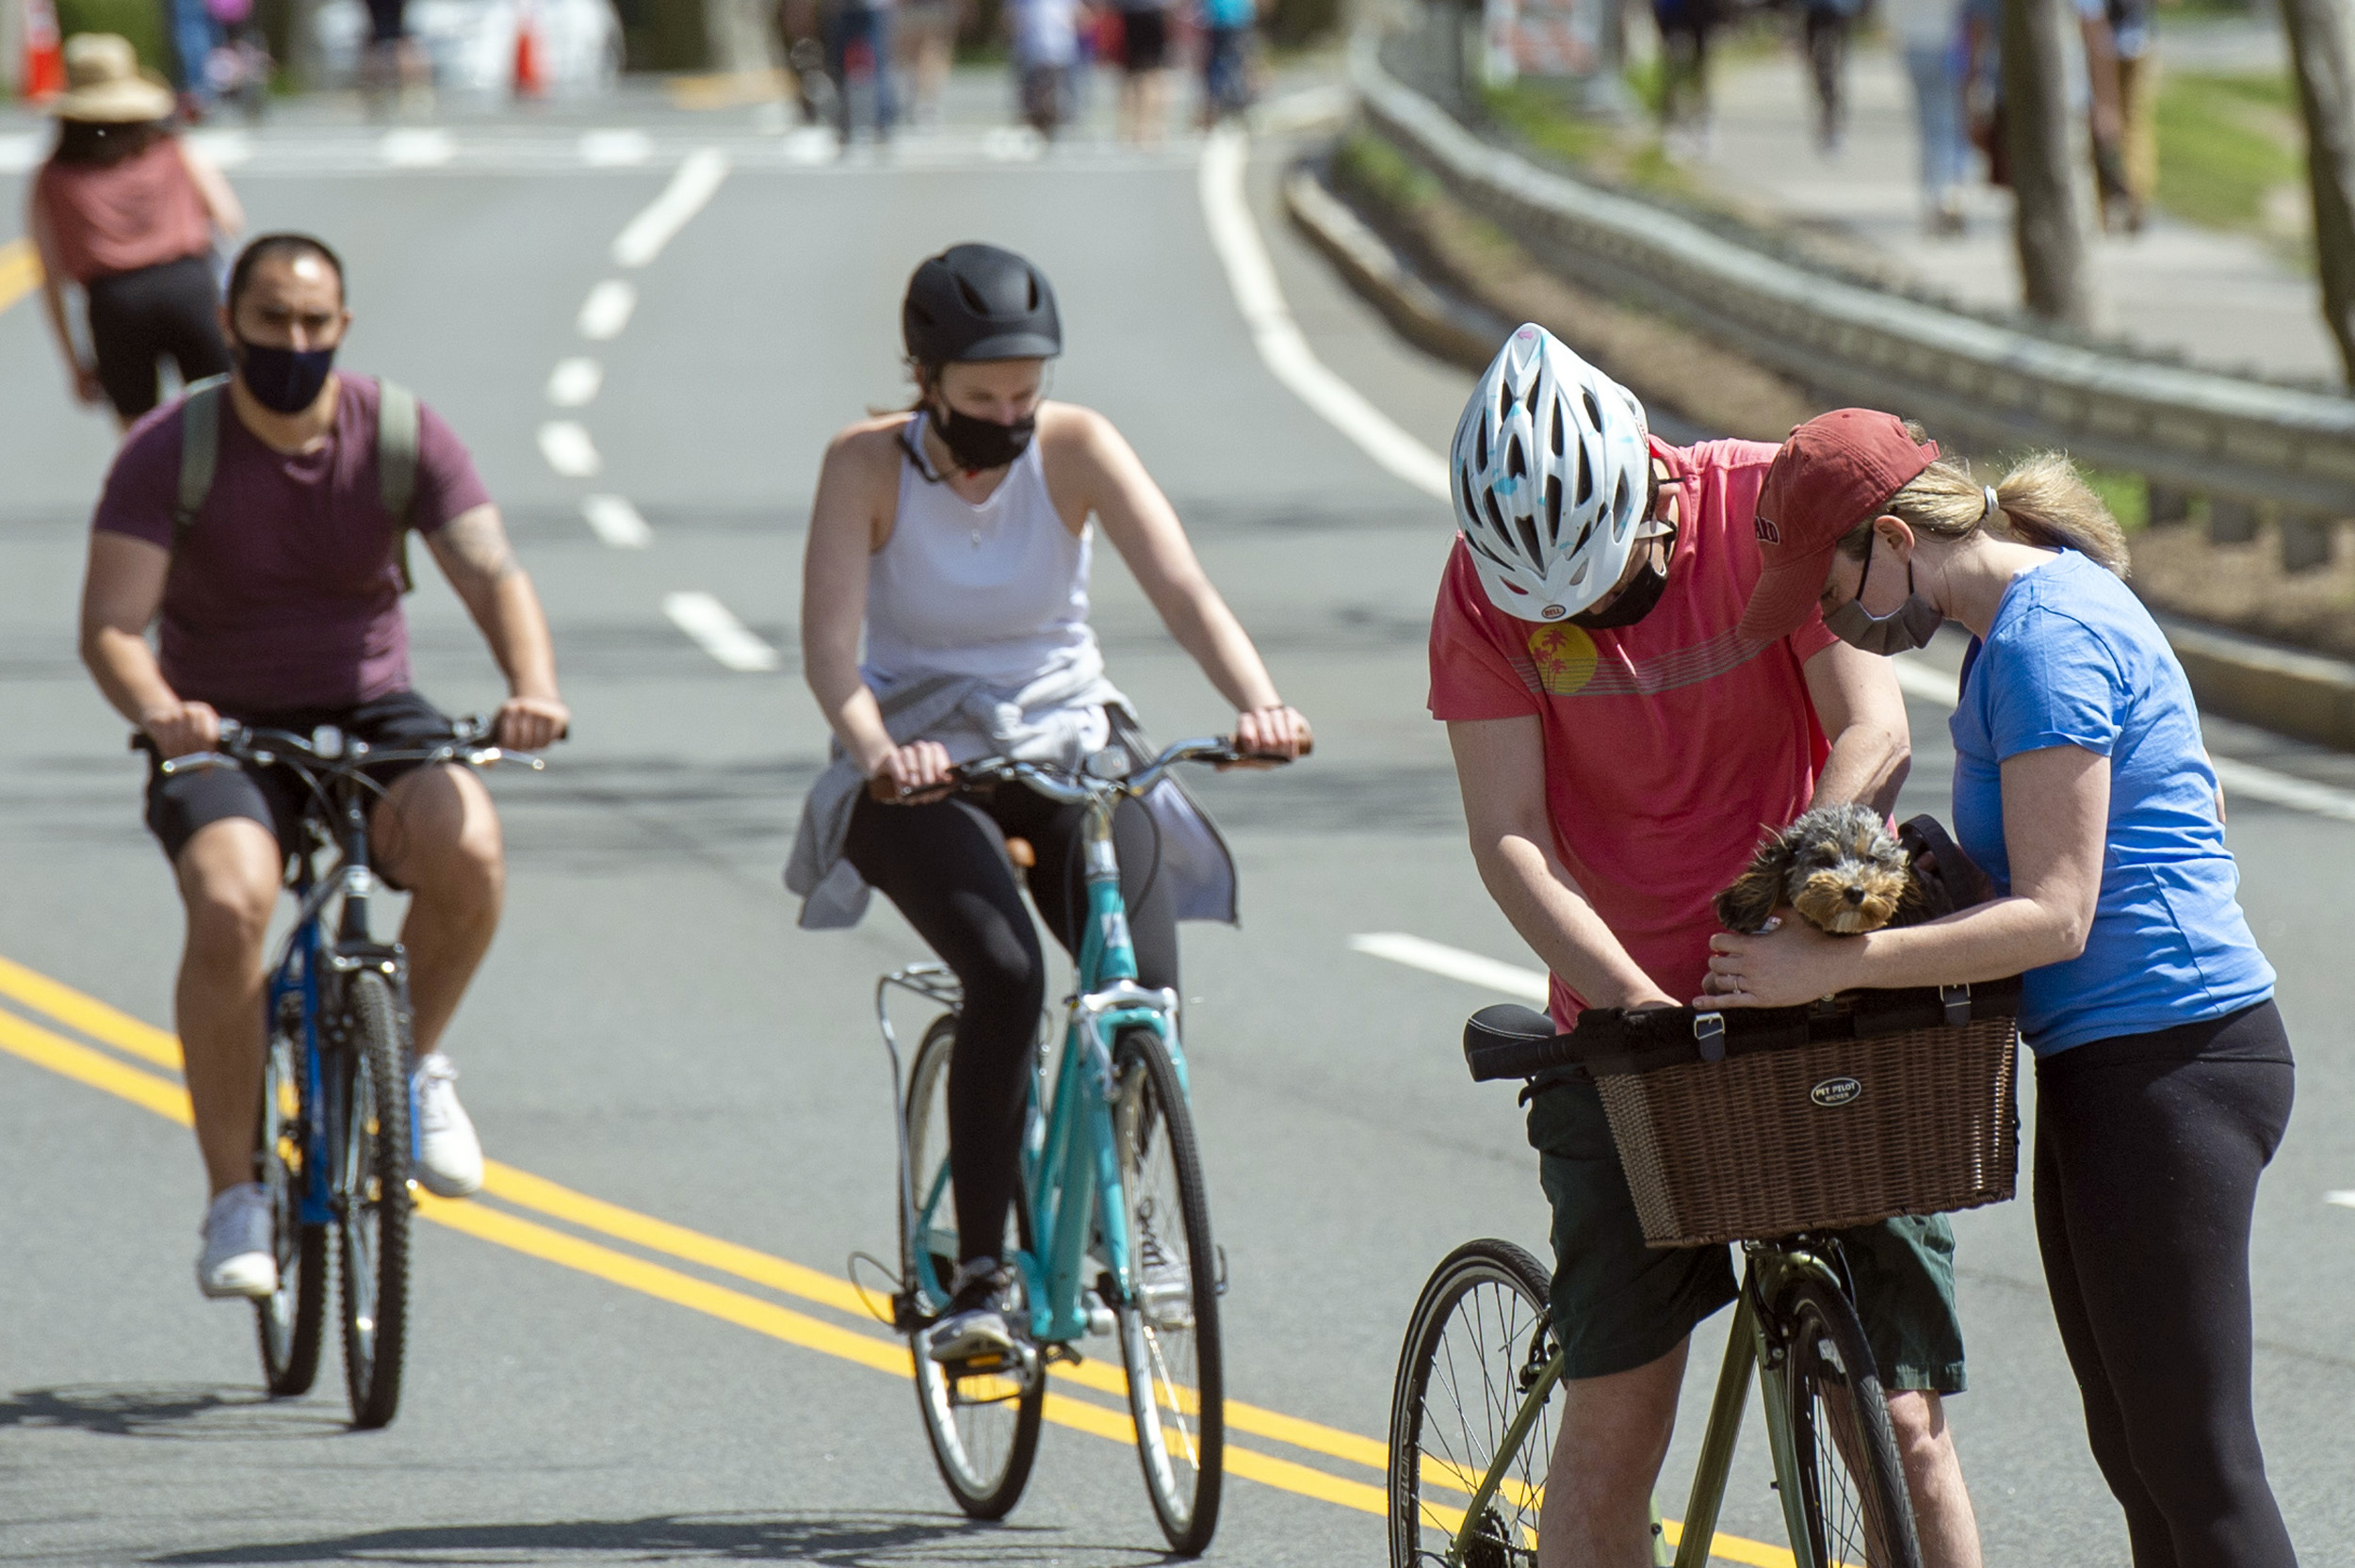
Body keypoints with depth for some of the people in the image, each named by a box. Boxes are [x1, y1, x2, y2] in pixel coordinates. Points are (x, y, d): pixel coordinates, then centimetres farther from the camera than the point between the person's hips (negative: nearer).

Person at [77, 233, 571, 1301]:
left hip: (369, 717, 2)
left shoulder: (403, 437, -5)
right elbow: (110, 625, -18)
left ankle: (413, 1062, -1)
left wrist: (534, 687, -35)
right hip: (222, 734, -1)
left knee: (467, 846, -31)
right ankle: (234, 1201, -19)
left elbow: (491, 574, -13)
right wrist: (157, 711, -41)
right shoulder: (169, 451, -10)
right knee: (230, 905, -32)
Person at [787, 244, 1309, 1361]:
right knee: (1007, 977, -29)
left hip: (1067, 748, 2)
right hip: (923, 768, -2)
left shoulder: (1075, 449, -8)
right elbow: (831, 641, -22)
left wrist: (1258, 703, -37)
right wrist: (876, 751, -42)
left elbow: (1183, 590, -18)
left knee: (1146, 990, -19)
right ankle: (979, 1276, -21)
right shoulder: (868, 465, -12)